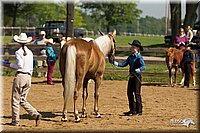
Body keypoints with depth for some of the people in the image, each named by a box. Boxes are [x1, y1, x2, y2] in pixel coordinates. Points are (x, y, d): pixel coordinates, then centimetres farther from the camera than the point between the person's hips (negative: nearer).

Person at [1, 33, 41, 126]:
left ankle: (15, 121, 9)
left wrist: (8, 65, -9)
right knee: (23, 100, 15)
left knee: (15, 100, 5)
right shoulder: (30, 53, 10)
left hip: (20, 76, -6)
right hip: (28, 77, 6)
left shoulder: (18, 52, -10)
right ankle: (36, 114, -1)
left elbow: (19, 65, -20)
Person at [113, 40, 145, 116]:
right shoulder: (130, 57, 11)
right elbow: (124, 64, 11)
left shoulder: (139, 57, -12)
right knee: (129, 93, 11)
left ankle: (139, 111, 0)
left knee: (137, 93, -6)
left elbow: (143, 66, -21)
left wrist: (137, 70, -38)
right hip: (131, 76, 8)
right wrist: (115, 63, 0)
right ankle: (132, 110, 21)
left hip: (137, 76, -8)